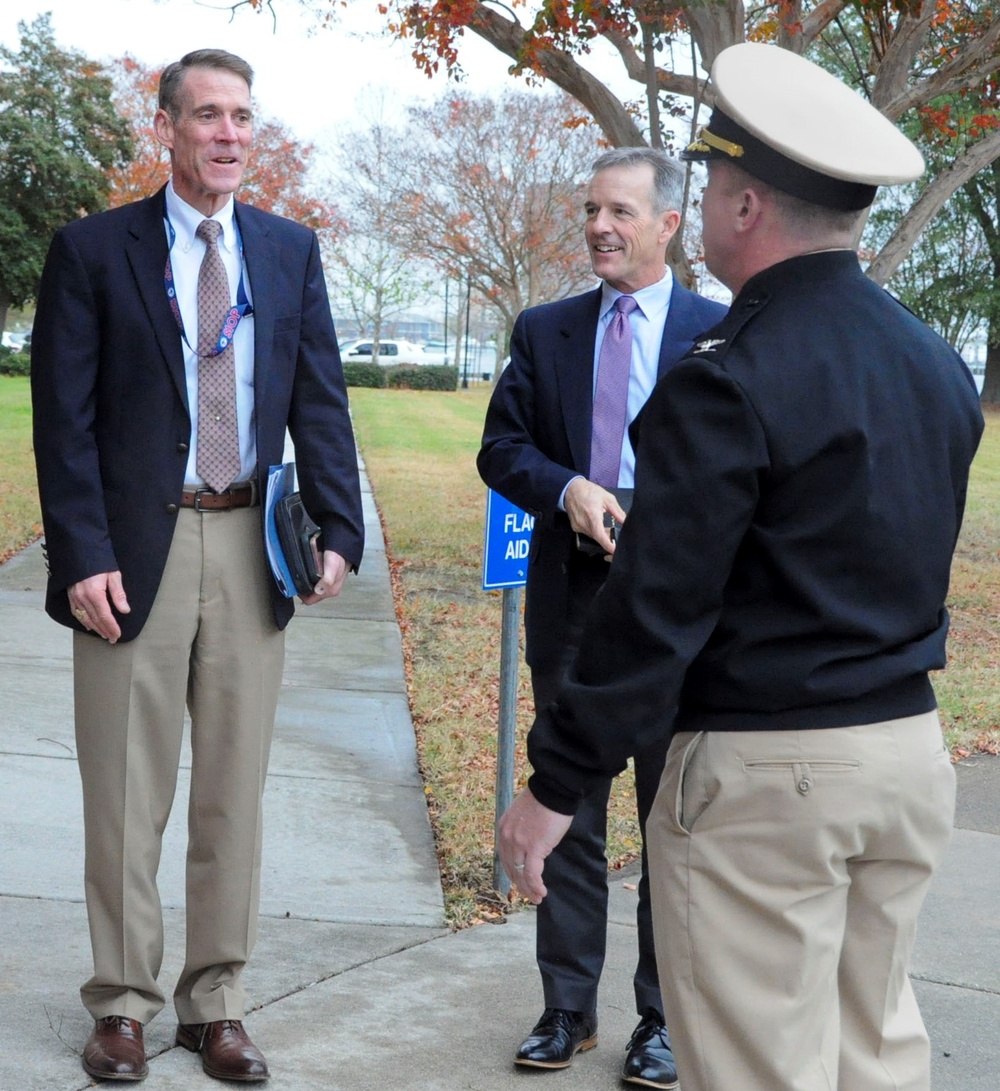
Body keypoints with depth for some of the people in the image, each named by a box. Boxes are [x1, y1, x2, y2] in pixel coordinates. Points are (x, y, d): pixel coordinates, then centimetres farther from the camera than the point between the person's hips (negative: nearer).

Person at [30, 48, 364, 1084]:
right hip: (137, 550, -3)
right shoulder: (94, 250, -1)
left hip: (251, 549, 3)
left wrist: (337, 529, -4)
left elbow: (321, 403, 7)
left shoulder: (290, 250, 10)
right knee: (126, 795, 4)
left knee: (234, 794, 9)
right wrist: (83, 557, -12)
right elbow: (64, 420, -4)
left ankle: (214, 1003, 20)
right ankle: (123, 1004, 18)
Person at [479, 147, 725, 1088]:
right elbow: (501, 447, 5)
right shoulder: (544, 331, 9)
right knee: (568, 816, 11)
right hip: (570, 601, 3)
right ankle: (567, 1009, 22)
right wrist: (566, 489, -14)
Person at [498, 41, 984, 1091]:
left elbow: (654, 610, -18)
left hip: (764, 770, -8)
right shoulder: (938, 364, 6)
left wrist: (555, 784, -11)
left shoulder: (729, 382, -18)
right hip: (911, 746, 8)